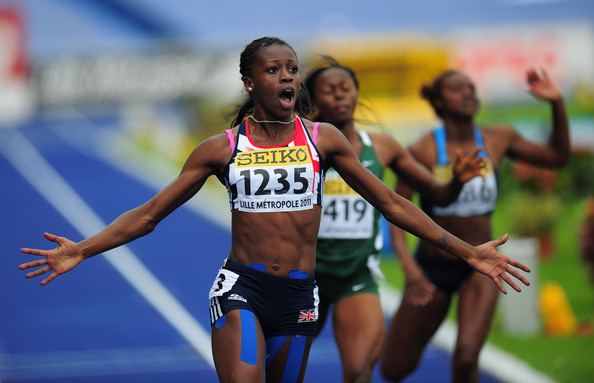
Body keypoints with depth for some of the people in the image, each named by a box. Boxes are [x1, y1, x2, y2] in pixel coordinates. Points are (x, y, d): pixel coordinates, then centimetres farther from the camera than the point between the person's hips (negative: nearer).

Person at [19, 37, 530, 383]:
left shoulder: (323, 139, 4)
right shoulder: (223, 148, 2)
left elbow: (391, 203, 8)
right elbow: (150, 213, 4)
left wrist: (467, 252, 4)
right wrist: (81, 251, -8)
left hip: (299, 295, 2)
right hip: (241, 289, -2)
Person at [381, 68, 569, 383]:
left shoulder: (498, 141, -4)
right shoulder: (422, 151, -15)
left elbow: (558, 157, 7)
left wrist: (557, 104, -7)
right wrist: (408, 265, -31)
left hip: (480, 266, 1)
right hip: (433, 265, -1)